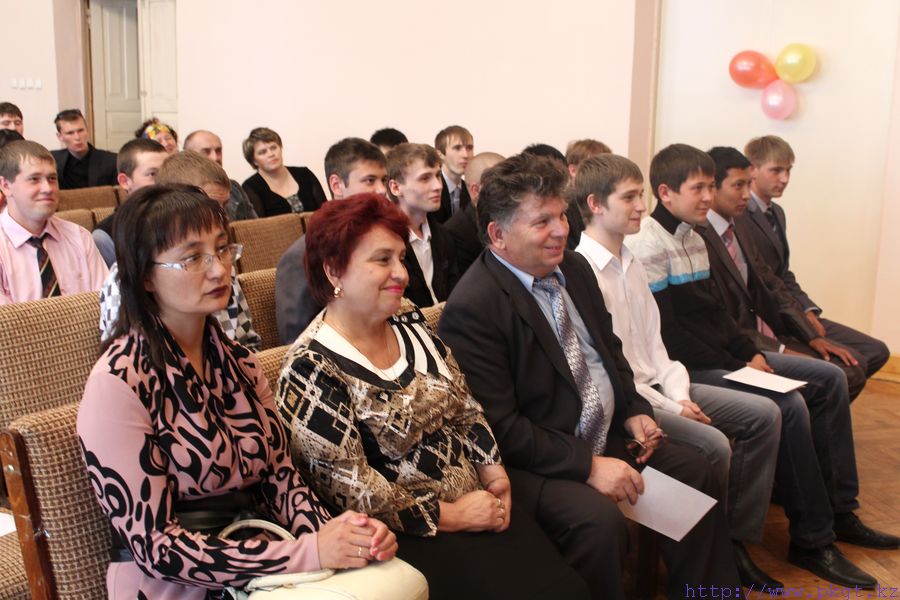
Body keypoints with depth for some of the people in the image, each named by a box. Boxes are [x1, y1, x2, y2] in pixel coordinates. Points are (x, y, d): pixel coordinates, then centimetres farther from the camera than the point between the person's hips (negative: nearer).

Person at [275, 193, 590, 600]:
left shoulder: (410, 324, 7)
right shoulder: (312, 369, -16)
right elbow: (349, 489, -17)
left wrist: (493, 473, -1)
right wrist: (450, 516, -13)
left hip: (476, 499, 7)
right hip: (407, 535, -6)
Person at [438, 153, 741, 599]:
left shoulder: (574, 267, 5)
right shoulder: (471, 309, -22)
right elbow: (499, 426, -23)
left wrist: (633, 411, 3)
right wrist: (588, 466, -24)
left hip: (607, 434, 9)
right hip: (534, 459, -8)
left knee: (698, 475, 4)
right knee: (599, 520, -31)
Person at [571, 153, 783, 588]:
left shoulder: (630, 264, 13)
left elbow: (652, 341, 13)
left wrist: (679, 394, -3)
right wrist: (668, 408, -15)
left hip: (657, 386, 10)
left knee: (763, 414, 2)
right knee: (713, 445, -25)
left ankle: (736, 540, 9)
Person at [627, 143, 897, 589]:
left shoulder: (693, 236, 14)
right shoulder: (648, 246, -16)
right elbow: (667, 335, -20)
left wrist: (751, 354, 1)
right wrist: (735, 367, -16)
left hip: (723, 357, 10)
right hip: (689, 370, -10)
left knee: (829, 378, 6)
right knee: (790, 405, -25)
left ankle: (839, 511, 12)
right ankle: (812, 540, -10)